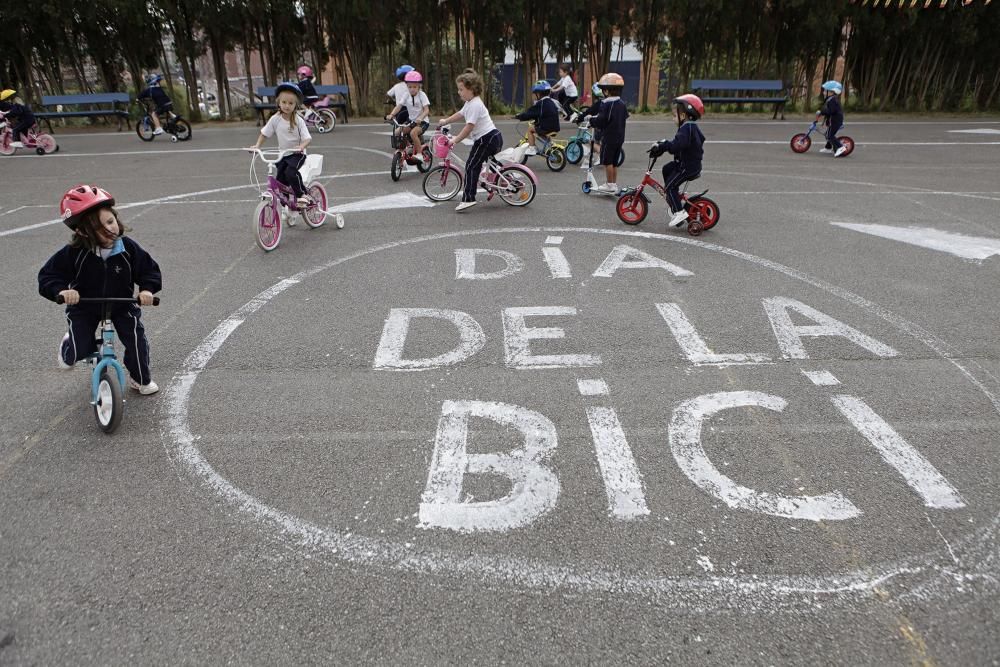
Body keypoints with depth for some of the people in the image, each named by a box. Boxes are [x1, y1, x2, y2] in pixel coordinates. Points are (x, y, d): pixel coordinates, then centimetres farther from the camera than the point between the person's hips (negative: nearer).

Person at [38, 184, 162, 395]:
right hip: (84, 308, -1)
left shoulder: (128, 248, -19)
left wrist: (147, 289, -31)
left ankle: (141, 379, 16)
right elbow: (48, 276, -15)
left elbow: (150, 270, -11)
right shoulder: (74, 253, -22)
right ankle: (69, 346, 35)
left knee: (137, 340, -10)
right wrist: (61, 290, -36)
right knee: (79, 350, -6)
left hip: (122, 305, 1)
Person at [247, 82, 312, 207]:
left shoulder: (298, 120, -11)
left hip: (297, 154, -4)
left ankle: (302, 195, -11)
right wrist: (257, 146, -5)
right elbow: (264, 133, 7)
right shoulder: (275, 119, -3)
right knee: (280, 179, -2)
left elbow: (307, 138, -15)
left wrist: (301, 146, -35)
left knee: (290, 171, -29)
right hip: (283, 154, 4)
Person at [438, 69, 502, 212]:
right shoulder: (470, 102, 16)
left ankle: (468, 199, -14)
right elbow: (460, 114, 33)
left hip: (487, 139, -10)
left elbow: (469, 126, -22)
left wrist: (455, 139, -18)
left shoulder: (475, 105, -16)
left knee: (471, 166, -10)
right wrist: (445, 121, 39)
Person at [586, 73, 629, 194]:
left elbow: (601, 120, -21)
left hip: (608, 138, -8)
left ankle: (610, 184, 1)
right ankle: (615, 184, 18)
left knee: (607, 161, 0)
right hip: (619, 137, 8)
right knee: (614, 162, 14)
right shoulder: (622, 104, 10)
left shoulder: (606, 104, -15)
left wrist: (591, 121, -4)